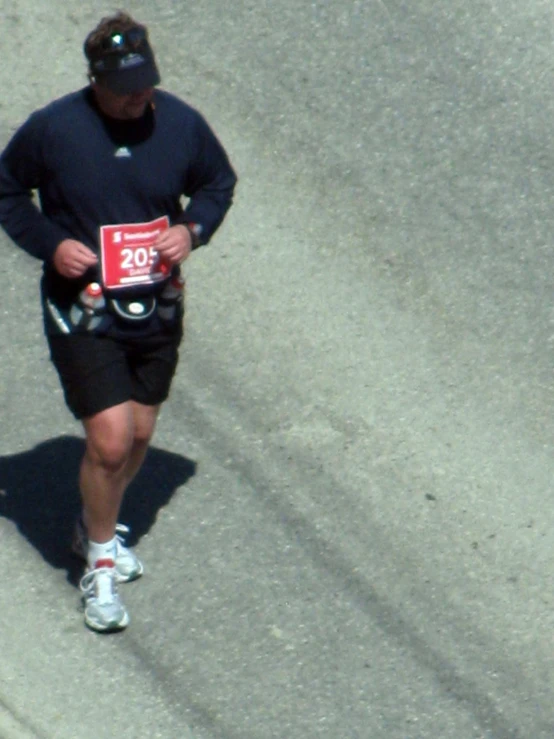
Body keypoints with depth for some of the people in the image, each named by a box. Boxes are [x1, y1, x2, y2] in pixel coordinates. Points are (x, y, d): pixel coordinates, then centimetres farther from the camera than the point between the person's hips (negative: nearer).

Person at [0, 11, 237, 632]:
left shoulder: (182, 125, -7)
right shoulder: (52, 129, -14)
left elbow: (219, 183, 11)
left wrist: (193, 228, -8)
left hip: (157, 308, 4)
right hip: (82, 312, -4)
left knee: (139, 436, 15)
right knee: (110, 441, -11)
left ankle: (97, 528, 43)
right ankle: (100, 561, 12)